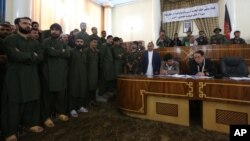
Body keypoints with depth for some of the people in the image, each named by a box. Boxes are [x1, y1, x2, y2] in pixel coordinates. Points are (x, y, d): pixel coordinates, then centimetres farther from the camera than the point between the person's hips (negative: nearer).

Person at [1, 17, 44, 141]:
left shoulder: (35, 42, 15)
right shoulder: (10, 40, 0)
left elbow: (40, 57, 0)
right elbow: (15, 56, -18)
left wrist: (23, 56, -10)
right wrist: (31, 55, -6)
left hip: (32, 76, 5)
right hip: (15, 77, -4)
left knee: (32, 101, 10)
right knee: (13, 104, 3)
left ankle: (30, 123, 28)